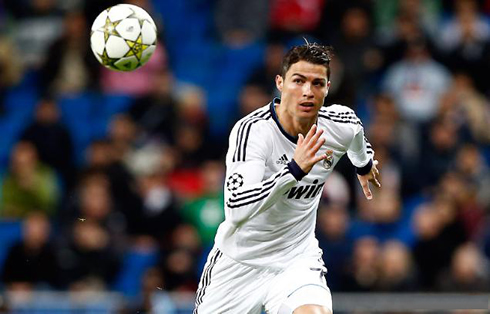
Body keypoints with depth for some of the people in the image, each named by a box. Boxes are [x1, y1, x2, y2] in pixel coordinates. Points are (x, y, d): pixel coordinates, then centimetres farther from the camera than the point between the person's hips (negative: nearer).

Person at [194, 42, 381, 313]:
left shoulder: (342, 124, -9)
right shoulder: (251, 131, -25)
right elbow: (236, 210, -38)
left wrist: (364, 165, 38)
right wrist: (295, 169, -46)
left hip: (297, 258, 2)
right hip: (240, 260, -2)